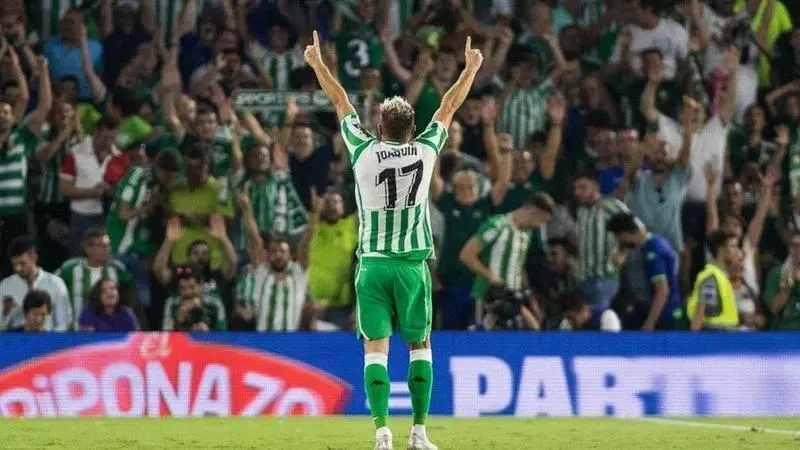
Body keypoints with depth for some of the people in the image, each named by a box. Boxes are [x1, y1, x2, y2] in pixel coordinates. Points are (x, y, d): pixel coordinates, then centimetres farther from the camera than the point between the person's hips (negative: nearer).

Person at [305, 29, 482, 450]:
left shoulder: (364, 152, -5)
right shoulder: (425, 152, -3)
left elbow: (341, 102, 9)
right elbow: (449, 106, 12)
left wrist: (317, 63, 21)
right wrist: (471, 67, 26)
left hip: (373, 264, 0)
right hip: (412, 263, 0)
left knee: (376, 348, -2)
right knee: (420, 345, 12)